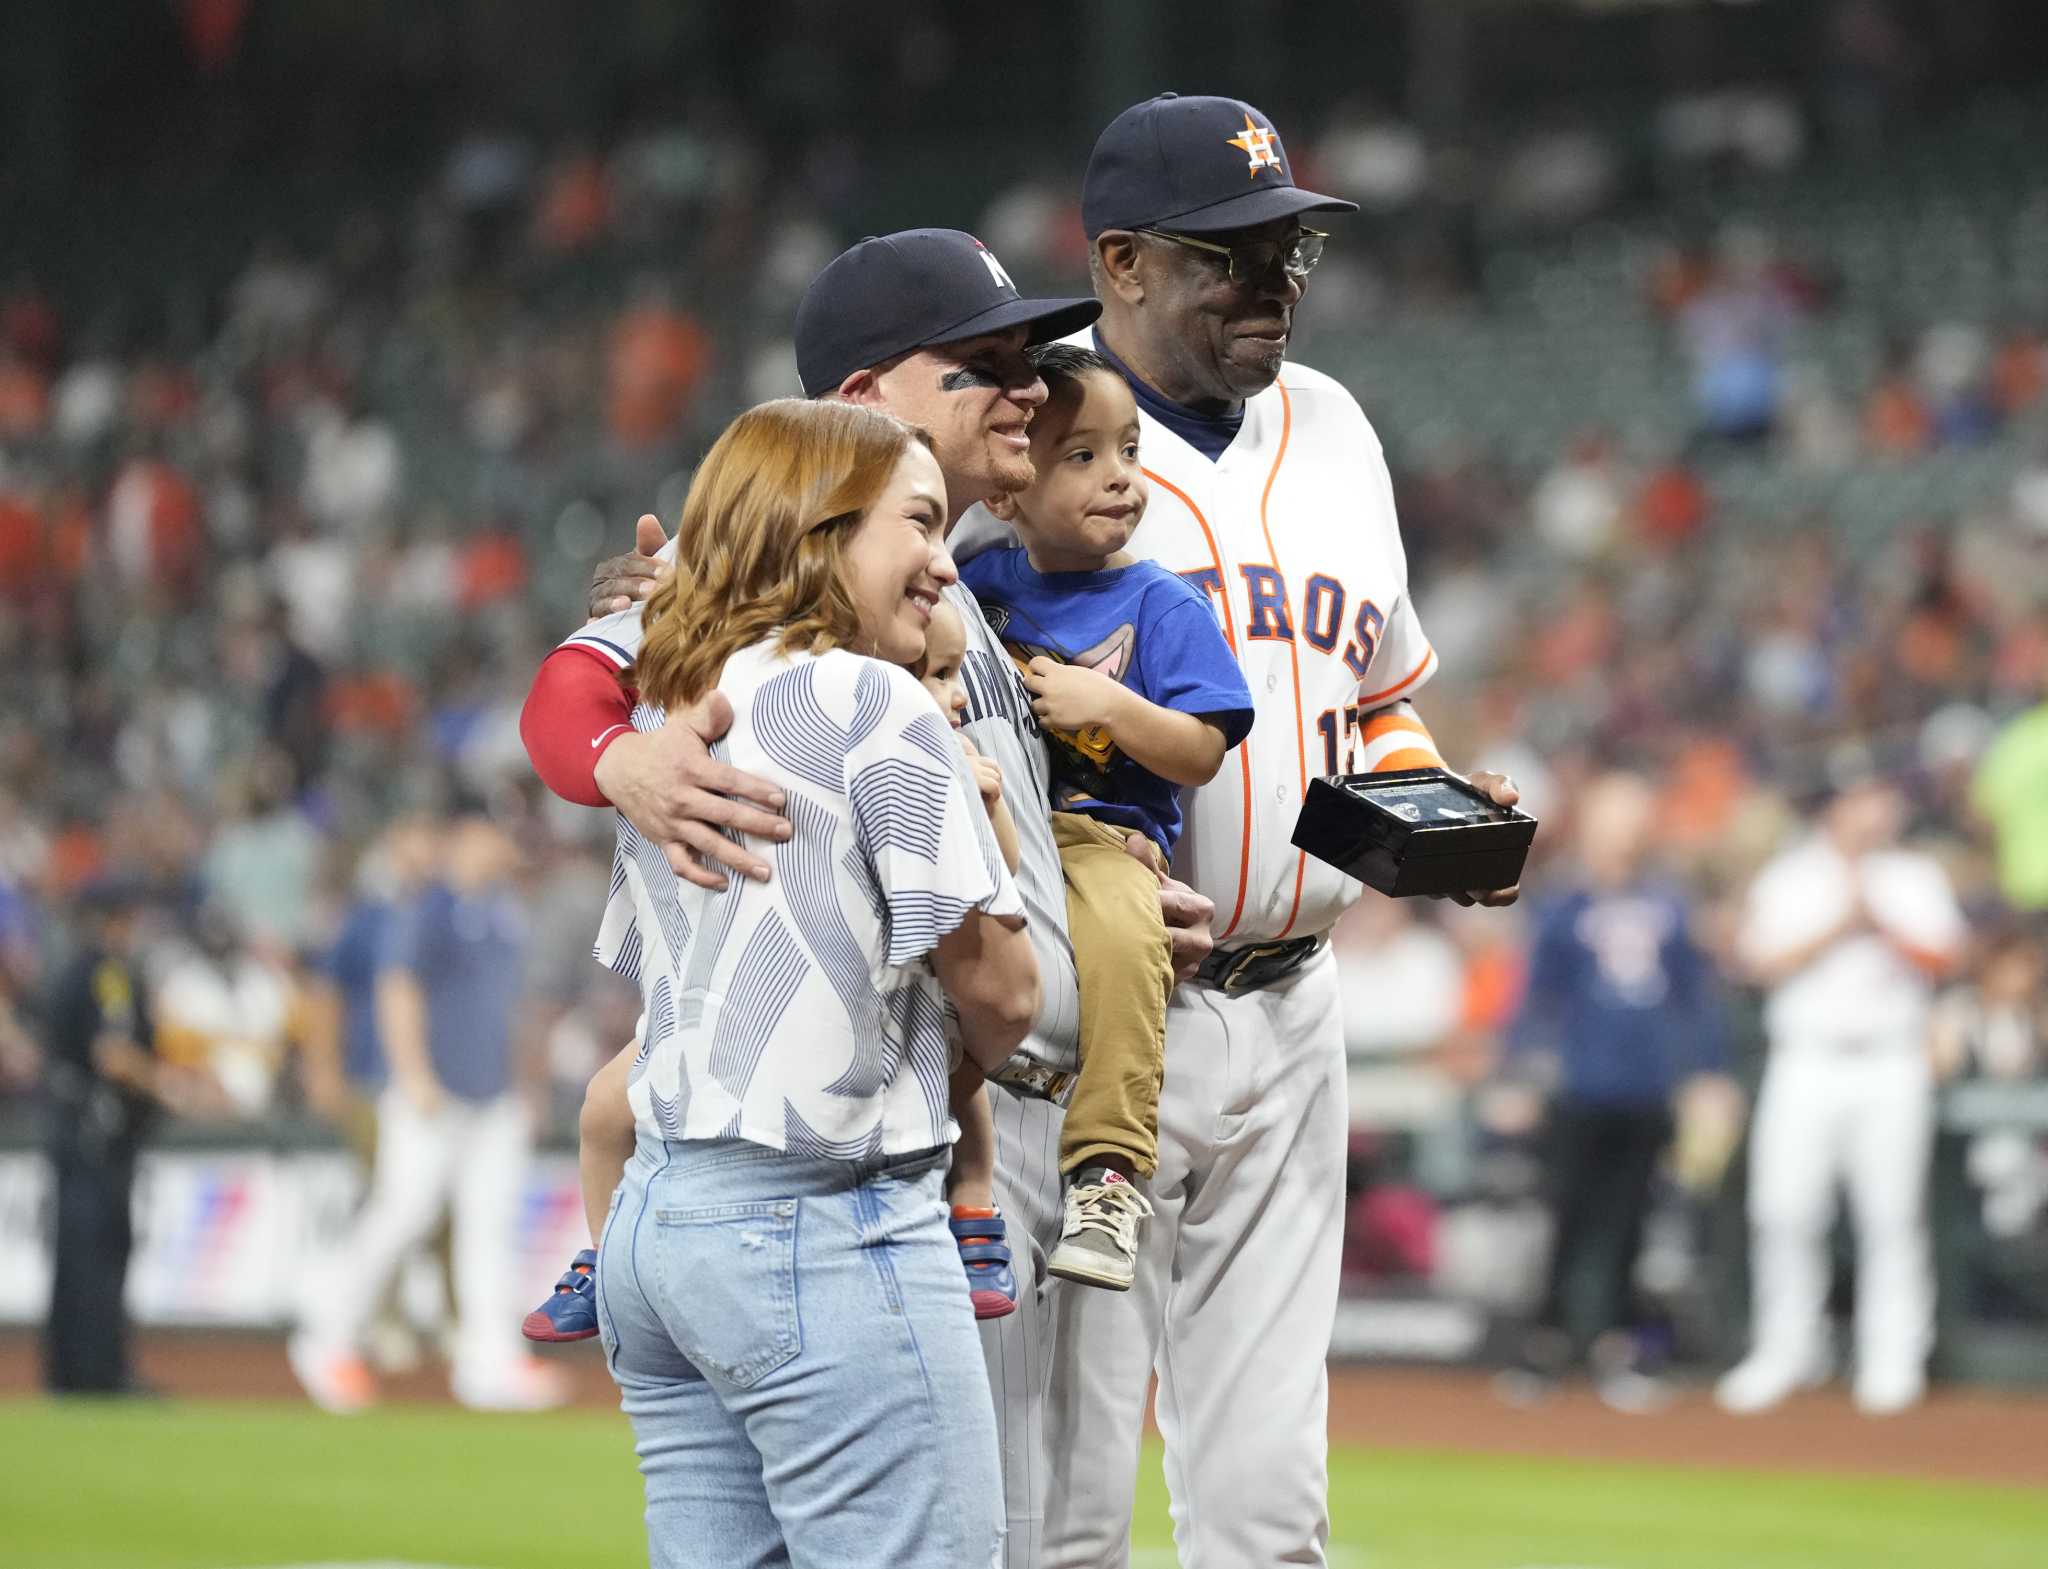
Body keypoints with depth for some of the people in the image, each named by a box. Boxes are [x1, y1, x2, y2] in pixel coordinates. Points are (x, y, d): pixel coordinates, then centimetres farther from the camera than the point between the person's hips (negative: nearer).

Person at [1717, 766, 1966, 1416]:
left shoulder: (1917, 877, 12)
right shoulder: (1787, 878, 10)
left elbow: (1941, 955, -2)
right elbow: (1765, 963, -3)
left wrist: (1882, 924, -15)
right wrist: (1840, 928, -12)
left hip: (1891, 1065, 0)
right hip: (1806, 1063, 0)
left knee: (1891, 1211, -5)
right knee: (1784, 1210, -5)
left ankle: (1893, 1361, 0)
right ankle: (1787, 1351, 7)